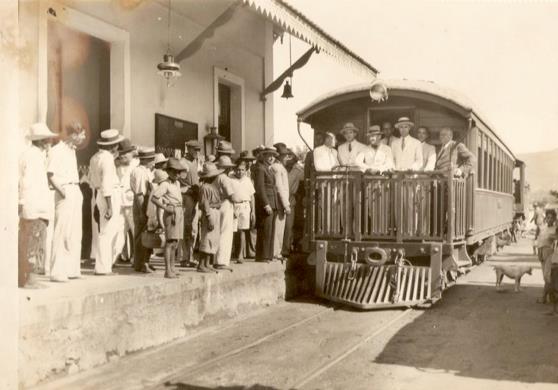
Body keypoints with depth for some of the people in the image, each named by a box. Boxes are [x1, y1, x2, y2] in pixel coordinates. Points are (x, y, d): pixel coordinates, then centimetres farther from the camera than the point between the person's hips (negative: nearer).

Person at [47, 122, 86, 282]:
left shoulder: (72, 150, 18)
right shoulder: (57, 150, -9)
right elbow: (50, 175, -17)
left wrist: (78, 192, 13)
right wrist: (62, 192, -19)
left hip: (76, 193, 9)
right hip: (65, 194, -9)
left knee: (75, 234, 11)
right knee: (62, 234, -8)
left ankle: (72, 270, 19)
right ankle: (57, 272, -4)